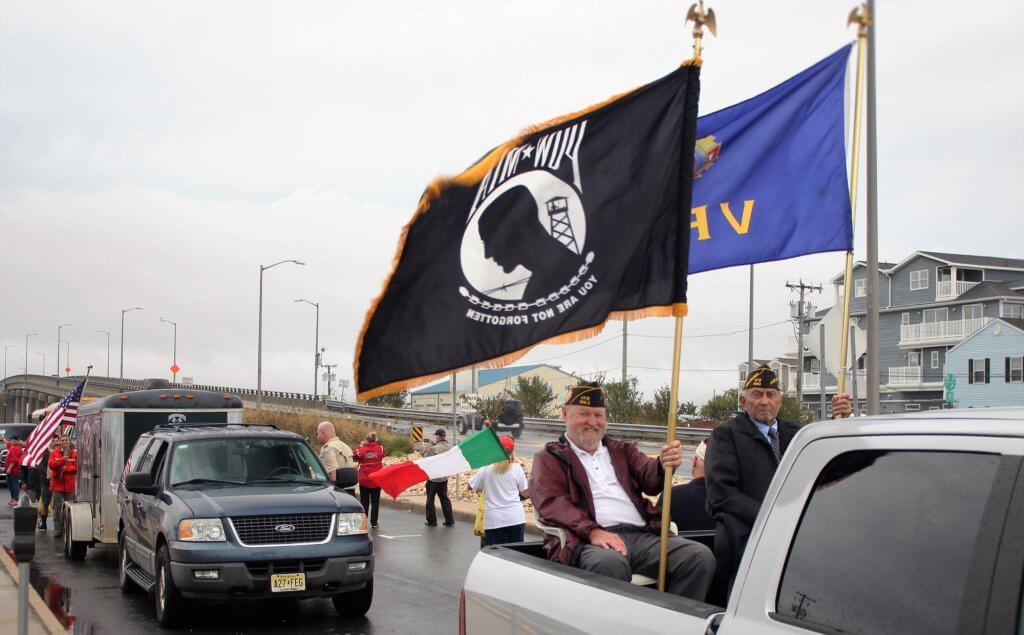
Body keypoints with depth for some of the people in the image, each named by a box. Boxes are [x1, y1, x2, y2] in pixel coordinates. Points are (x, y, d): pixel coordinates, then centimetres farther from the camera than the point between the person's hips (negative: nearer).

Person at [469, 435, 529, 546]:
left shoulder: (485, 469, -2)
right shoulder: (517, 469, -2)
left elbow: (471, 486, 9)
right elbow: (526, 494, 1)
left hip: (493, 520, 0)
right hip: (515, 518, 0)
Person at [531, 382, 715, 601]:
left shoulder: (622, 451, 29)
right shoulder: (550, 458, 16)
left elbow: (649, 477, 10)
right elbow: (551, 502, -2)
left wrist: (665, 465, -16)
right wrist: (592, 531, -19)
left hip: (643, 535, 5)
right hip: (591, 541, -5)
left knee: (701, 556, -20)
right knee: (609, 563, -40)